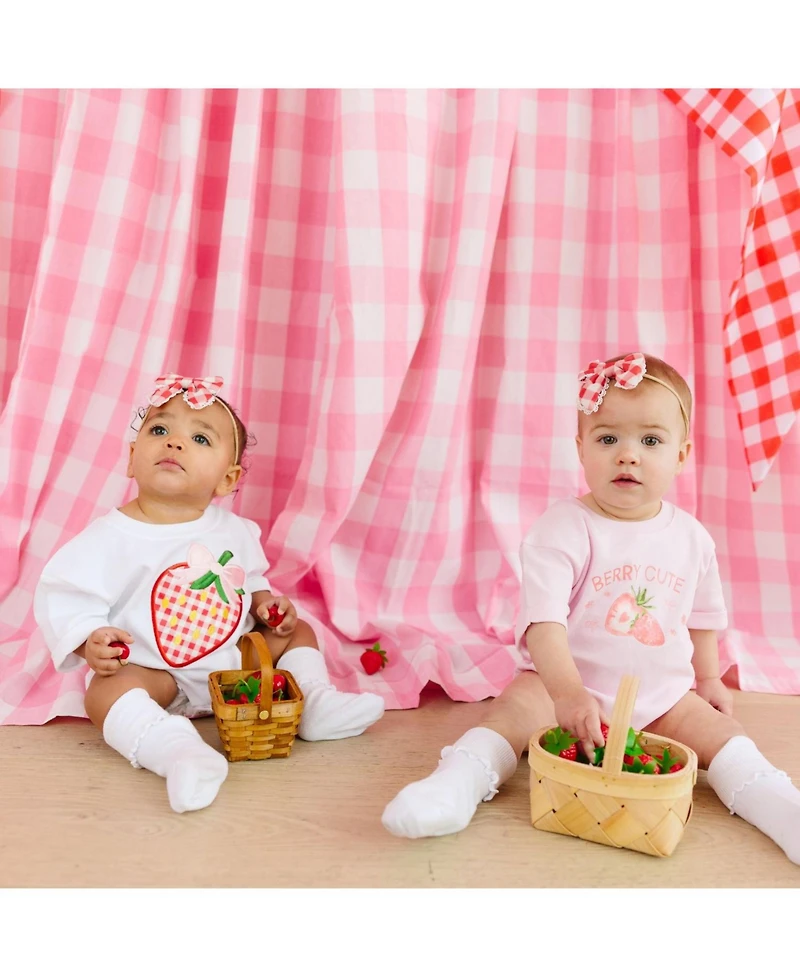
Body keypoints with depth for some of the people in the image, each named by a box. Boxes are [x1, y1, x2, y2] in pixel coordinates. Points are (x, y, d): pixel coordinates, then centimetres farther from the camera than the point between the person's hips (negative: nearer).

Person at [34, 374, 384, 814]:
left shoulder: (235, 531, -2)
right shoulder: (110, 538, -17)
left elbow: (250, 579, 16)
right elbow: (63, 598, -15)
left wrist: (263, 600, -4)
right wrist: (90, 643, -30)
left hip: (235, 658, 5)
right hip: (152, 672, -5)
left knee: (295, 631, 6)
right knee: (107, 689, -34)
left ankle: (315, 703, 2)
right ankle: (176, 749, -48)